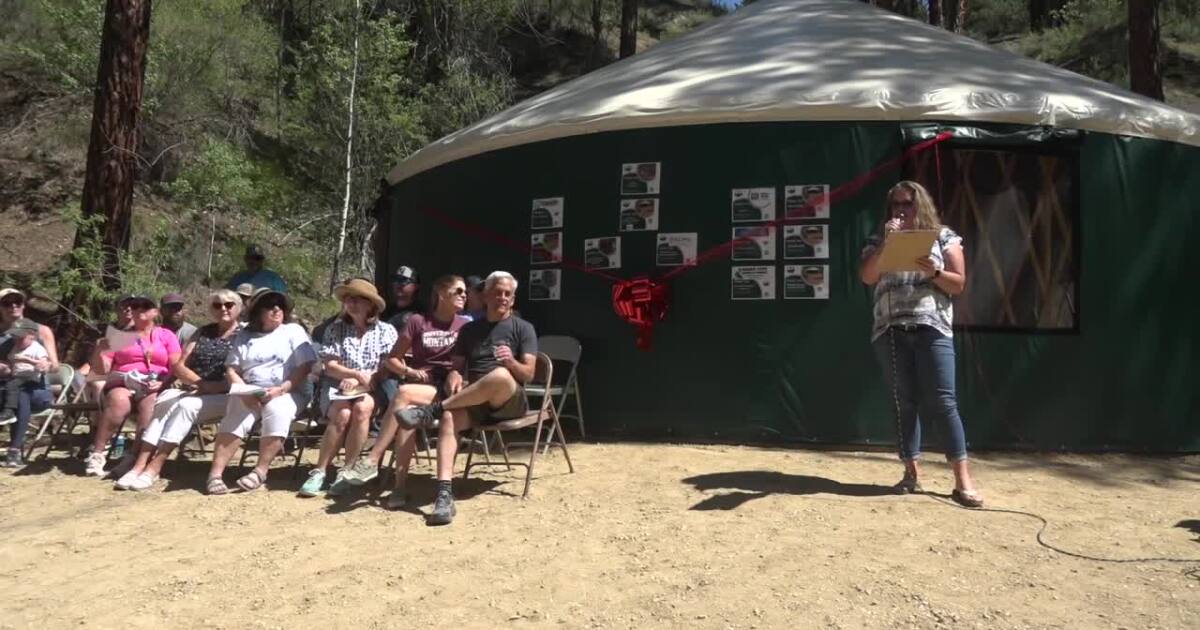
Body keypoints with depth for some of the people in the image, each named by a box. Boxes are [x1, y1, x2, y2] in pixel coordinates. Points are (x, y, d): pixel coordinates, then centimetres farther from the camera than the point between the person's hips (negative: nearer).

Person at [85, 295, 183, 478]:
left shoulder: (167, 336, 17)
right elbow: (101, 370, 13)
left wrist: (164, 383, -15)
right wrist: (100, 351, -7)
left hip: (155, 388, -1)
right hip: (122, 384, 1)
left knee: (151, 405, -37)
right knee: (119, 402, -36)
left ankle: (133, 457, -42)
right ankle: (97, 454, -34)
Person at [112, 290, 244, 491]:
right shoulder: (202, 332, 19)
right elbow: (180, 366, 11)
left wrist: (215, 386, -19)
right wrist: (202, 383, -8)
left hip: (224, 396, -4)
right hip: (193, 391, 5)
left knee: (186, 405, -32)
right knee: (164, 402, -27)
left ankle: (153, 469, -33)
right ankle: (140, 465, -34)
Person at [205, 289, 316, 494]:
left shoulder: (294, 331, 6)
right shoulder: (244, 335, 14)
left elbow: (305, 368, -3)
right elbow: (231, 369, 8)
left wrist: (280, 389, -16)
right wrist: (244, 391, -12)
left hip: (288, 392, -2)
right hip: (250, 393, 2)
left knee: (277, 412, -35)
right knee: (236, 417, -29)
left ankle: (260, 472, -32)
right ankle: (215, 473, -30)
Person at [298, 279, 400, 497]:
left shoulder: (386, 330, 7)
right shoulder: (335, 329, 10)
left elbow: (389, 369, -3)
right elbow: (330, 367, 0)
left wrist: (358, 382, -15)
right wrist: (356, 373, -18)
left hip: (372, 392, -1)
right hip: (339, 391, 1)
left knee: (362, 408, -34)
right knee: (342, 414, -32)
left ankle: (347, 471, -27)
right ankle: (320, 471, -24)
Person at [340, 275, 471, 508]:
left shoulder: (467, 325, 10)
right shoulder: (418, 321, 9)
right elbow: (393, 358, 14)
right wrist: (409, 370, -4)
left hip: (447, 391, -1)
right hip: (418, 384, 1)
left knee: (404, 393, -33)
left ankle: (372, 460, -28)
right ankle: (399, 487, -36)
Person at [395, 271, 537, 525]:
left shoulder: (523, 328, 7)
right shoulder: (470, 329, 18)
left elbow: (528, 374, -2)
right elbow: (456, 366, 15)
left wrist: (511, 362, -25)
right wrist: (454, 376, -9)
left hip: (510, 402, -3)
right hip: (474, 402, 3)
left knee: (500, 375, -38)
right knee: (449, 418, -32)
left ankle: (432, 410, -28)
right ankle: (444, 494, -43)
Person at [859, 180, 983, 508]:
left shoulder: (944, 237, 10)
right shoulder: (879, 241, 13)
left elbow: (958, 284, 5)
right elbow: (867, 277, -3)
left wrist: (934, 272, -14)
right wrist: (886, 243, -11)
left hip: (932, 327, -2)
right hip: (891, 330, 2)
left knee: (942, 401, -7)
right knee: (904, 401, 4)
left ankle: (963, 480, -3)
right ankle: (912, 473, 11)